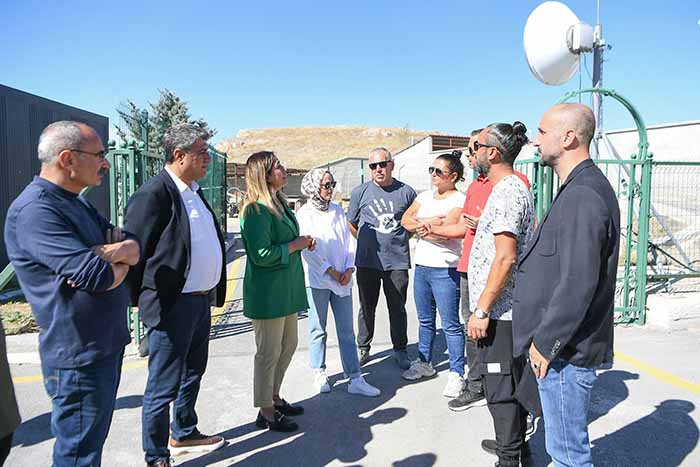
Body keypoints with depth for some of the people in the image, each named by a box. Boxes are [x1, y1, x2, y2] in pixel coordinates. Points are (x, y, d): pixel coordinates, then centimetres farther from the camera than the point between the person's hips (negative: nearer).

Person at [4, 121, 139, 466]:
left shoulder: (76, 203, 11)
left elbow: (135, 246, 6)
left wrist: (118, 251, -16)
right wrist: (116, 264, -7)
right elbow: (95, 276, -30)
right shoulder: (34, 210, -21)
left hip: (106, 344, 9)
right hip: (79, 357, -9)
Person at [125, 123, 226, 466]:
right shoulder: (153, 194, -17)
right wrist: (142, 301, -12)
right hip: (172, 306, -9)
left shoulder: (194, 191, 11)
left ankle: (184, 434, 43)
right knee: (163, 386, 5)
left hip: (202, 301, 10)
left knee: (192, 374, 23)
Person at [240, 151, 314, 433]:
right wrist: (295, 245, -14)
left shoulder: (278, 203, 11)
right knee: (269, 352, 4)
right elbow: (262, 254, -24)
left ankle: (274, 398, 37)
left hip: (286, 289, 10)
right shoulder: (257, 210, -19)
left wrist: (303, 242, 5)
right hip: (267, 292, -10)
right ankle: (266, 412, 20)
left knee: (288, 345, 19)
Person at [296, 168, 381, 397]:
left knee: (347, 331, 5)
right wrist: (331, 271, -11)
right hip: (317, 279, -4)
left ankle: (355, 379, 10)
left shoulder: (338, 211, 12)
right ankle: (319, 374, 23)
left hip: (342, 279, 4)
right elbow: (308, 249, -10)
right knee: (318, 329, 7)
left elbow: (349, 240, 9)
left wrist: (349, 269, -4)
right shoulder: (304, 214, -3)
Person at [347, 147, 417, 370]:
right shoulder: (360, 192, 2)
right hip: (367, 262, 0)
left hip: (398, 262, 0)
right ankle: (363, 349, 26)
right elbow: (351, 224, 13)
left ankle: (400, 351, 24)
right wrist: (368, 243, 11)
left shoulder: (406, 192, 1)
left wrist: (398, 239, 9)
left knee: (398, 309, 10)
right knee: (366, 308, 11)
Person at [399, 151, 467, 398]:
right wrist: (429, 222, -11)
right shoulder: (425, 196, 14)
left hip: (445, 269, -7)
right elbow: (405, 219, 6)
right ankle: (424, 363, 31)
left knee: (451, 324, -1)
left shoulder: (459, 200, -8)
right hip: (422, 266, 7)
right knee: (425, 320, 17)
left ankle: (456, 374, 9)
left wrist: (419, 227, -8)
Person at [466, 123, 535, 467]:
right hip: (509, 309, 10)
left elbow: (505, 258, -24)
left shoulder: (507, 192, -17)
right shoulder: (513, 188, 15)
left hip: (499, 312, -10)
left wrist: (481, 310, -21)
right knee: (512, 381, 21)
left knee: (499, 388, 0)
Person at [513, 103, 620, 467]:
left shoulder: (582, 196, -21)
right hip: (567, 345, 10)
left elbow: (577, 284, -26)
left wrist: (545, 344, -17)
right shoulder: (582, 188, 12)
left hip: (565, 351, -10)